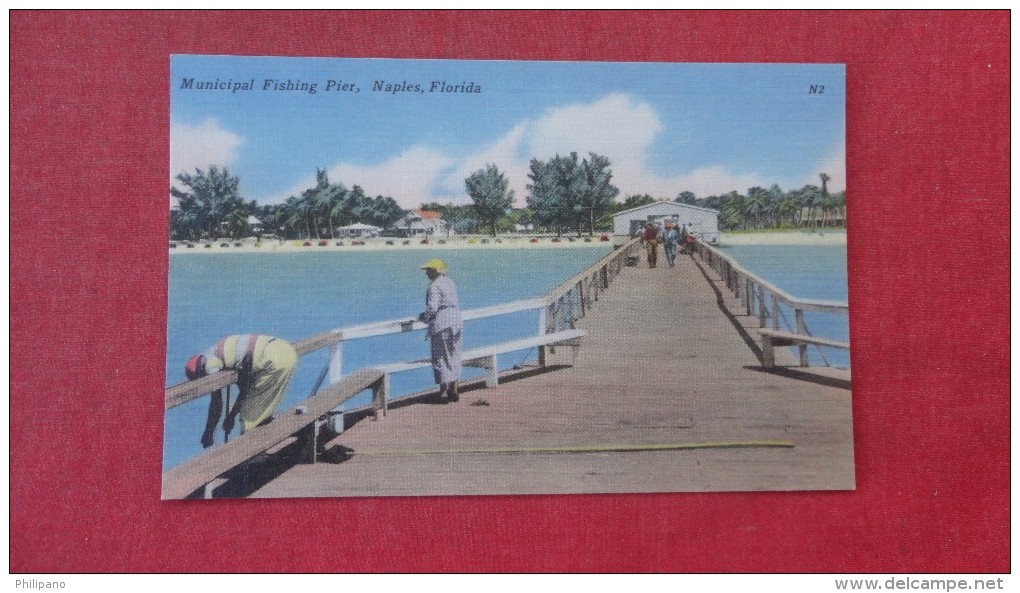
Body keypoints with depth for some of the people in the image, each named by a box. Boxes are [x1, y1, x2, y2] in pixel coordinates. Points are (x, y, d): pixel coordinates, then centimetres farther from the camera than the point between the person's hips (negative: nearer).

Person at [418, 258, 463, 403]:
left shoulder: (435, 286, -13)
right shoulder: (450, 282, 13)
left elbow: (432, 307, -20)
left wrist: (423, 317, -1)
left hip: (441, 325, -8)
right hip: (456, 321, 8)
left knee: (441, 358, 0)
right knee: (454, 356, 13)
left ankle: (443, 392, 2)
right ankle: (453, 390, 17)